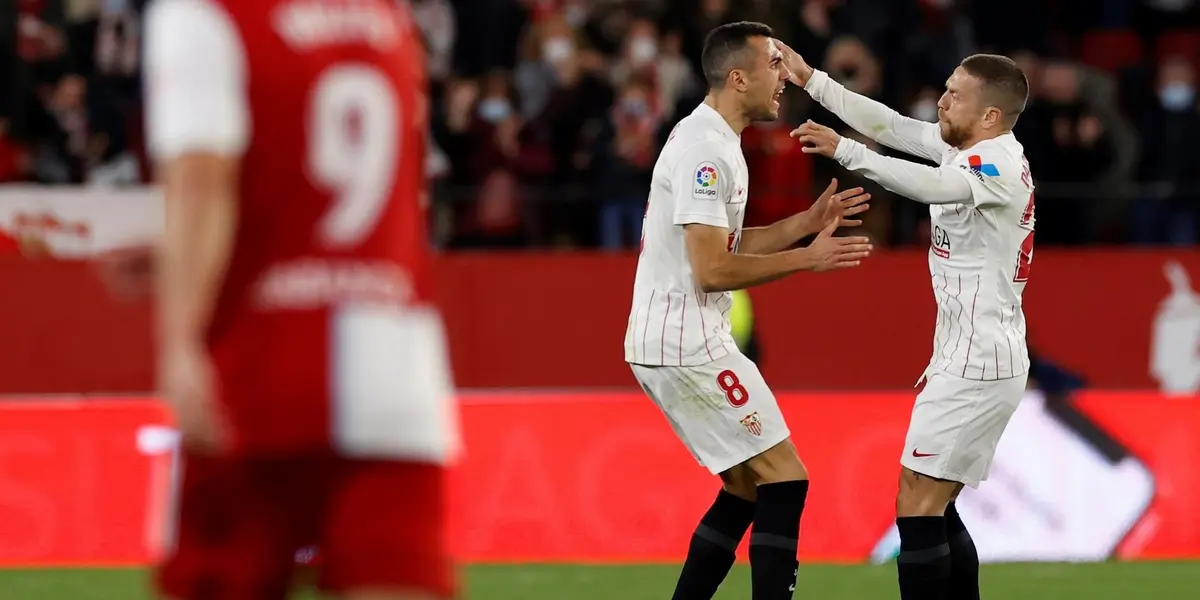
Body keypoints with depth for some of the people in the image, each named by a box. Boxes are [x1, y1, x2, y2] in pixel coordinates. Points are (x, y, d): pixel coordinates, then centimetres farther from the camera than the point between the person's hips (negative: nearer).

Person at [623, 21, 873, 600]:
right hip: (685, 346, -10)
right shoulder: (705, 151, -18)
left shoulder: (714, 142, 15)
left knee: (747, 488, 16)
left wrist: (809, 221, 15)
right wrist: (807, 258, -17)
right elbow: (713, 269, -22)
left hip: (677, 342, 10)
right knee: (784, 482, -9)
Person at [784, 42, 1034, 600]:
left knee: (917, 509, -12)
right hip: (969, 361, 10)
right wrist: (809, 79, 16)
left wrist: (845, 151, -44)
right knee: (934, 511, 14)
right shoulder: (968, 148, 11)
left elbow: (936, 186, -36)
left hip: (976, 367, -10)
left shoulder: (999, 164, -17)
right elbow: (888, 125, 18)